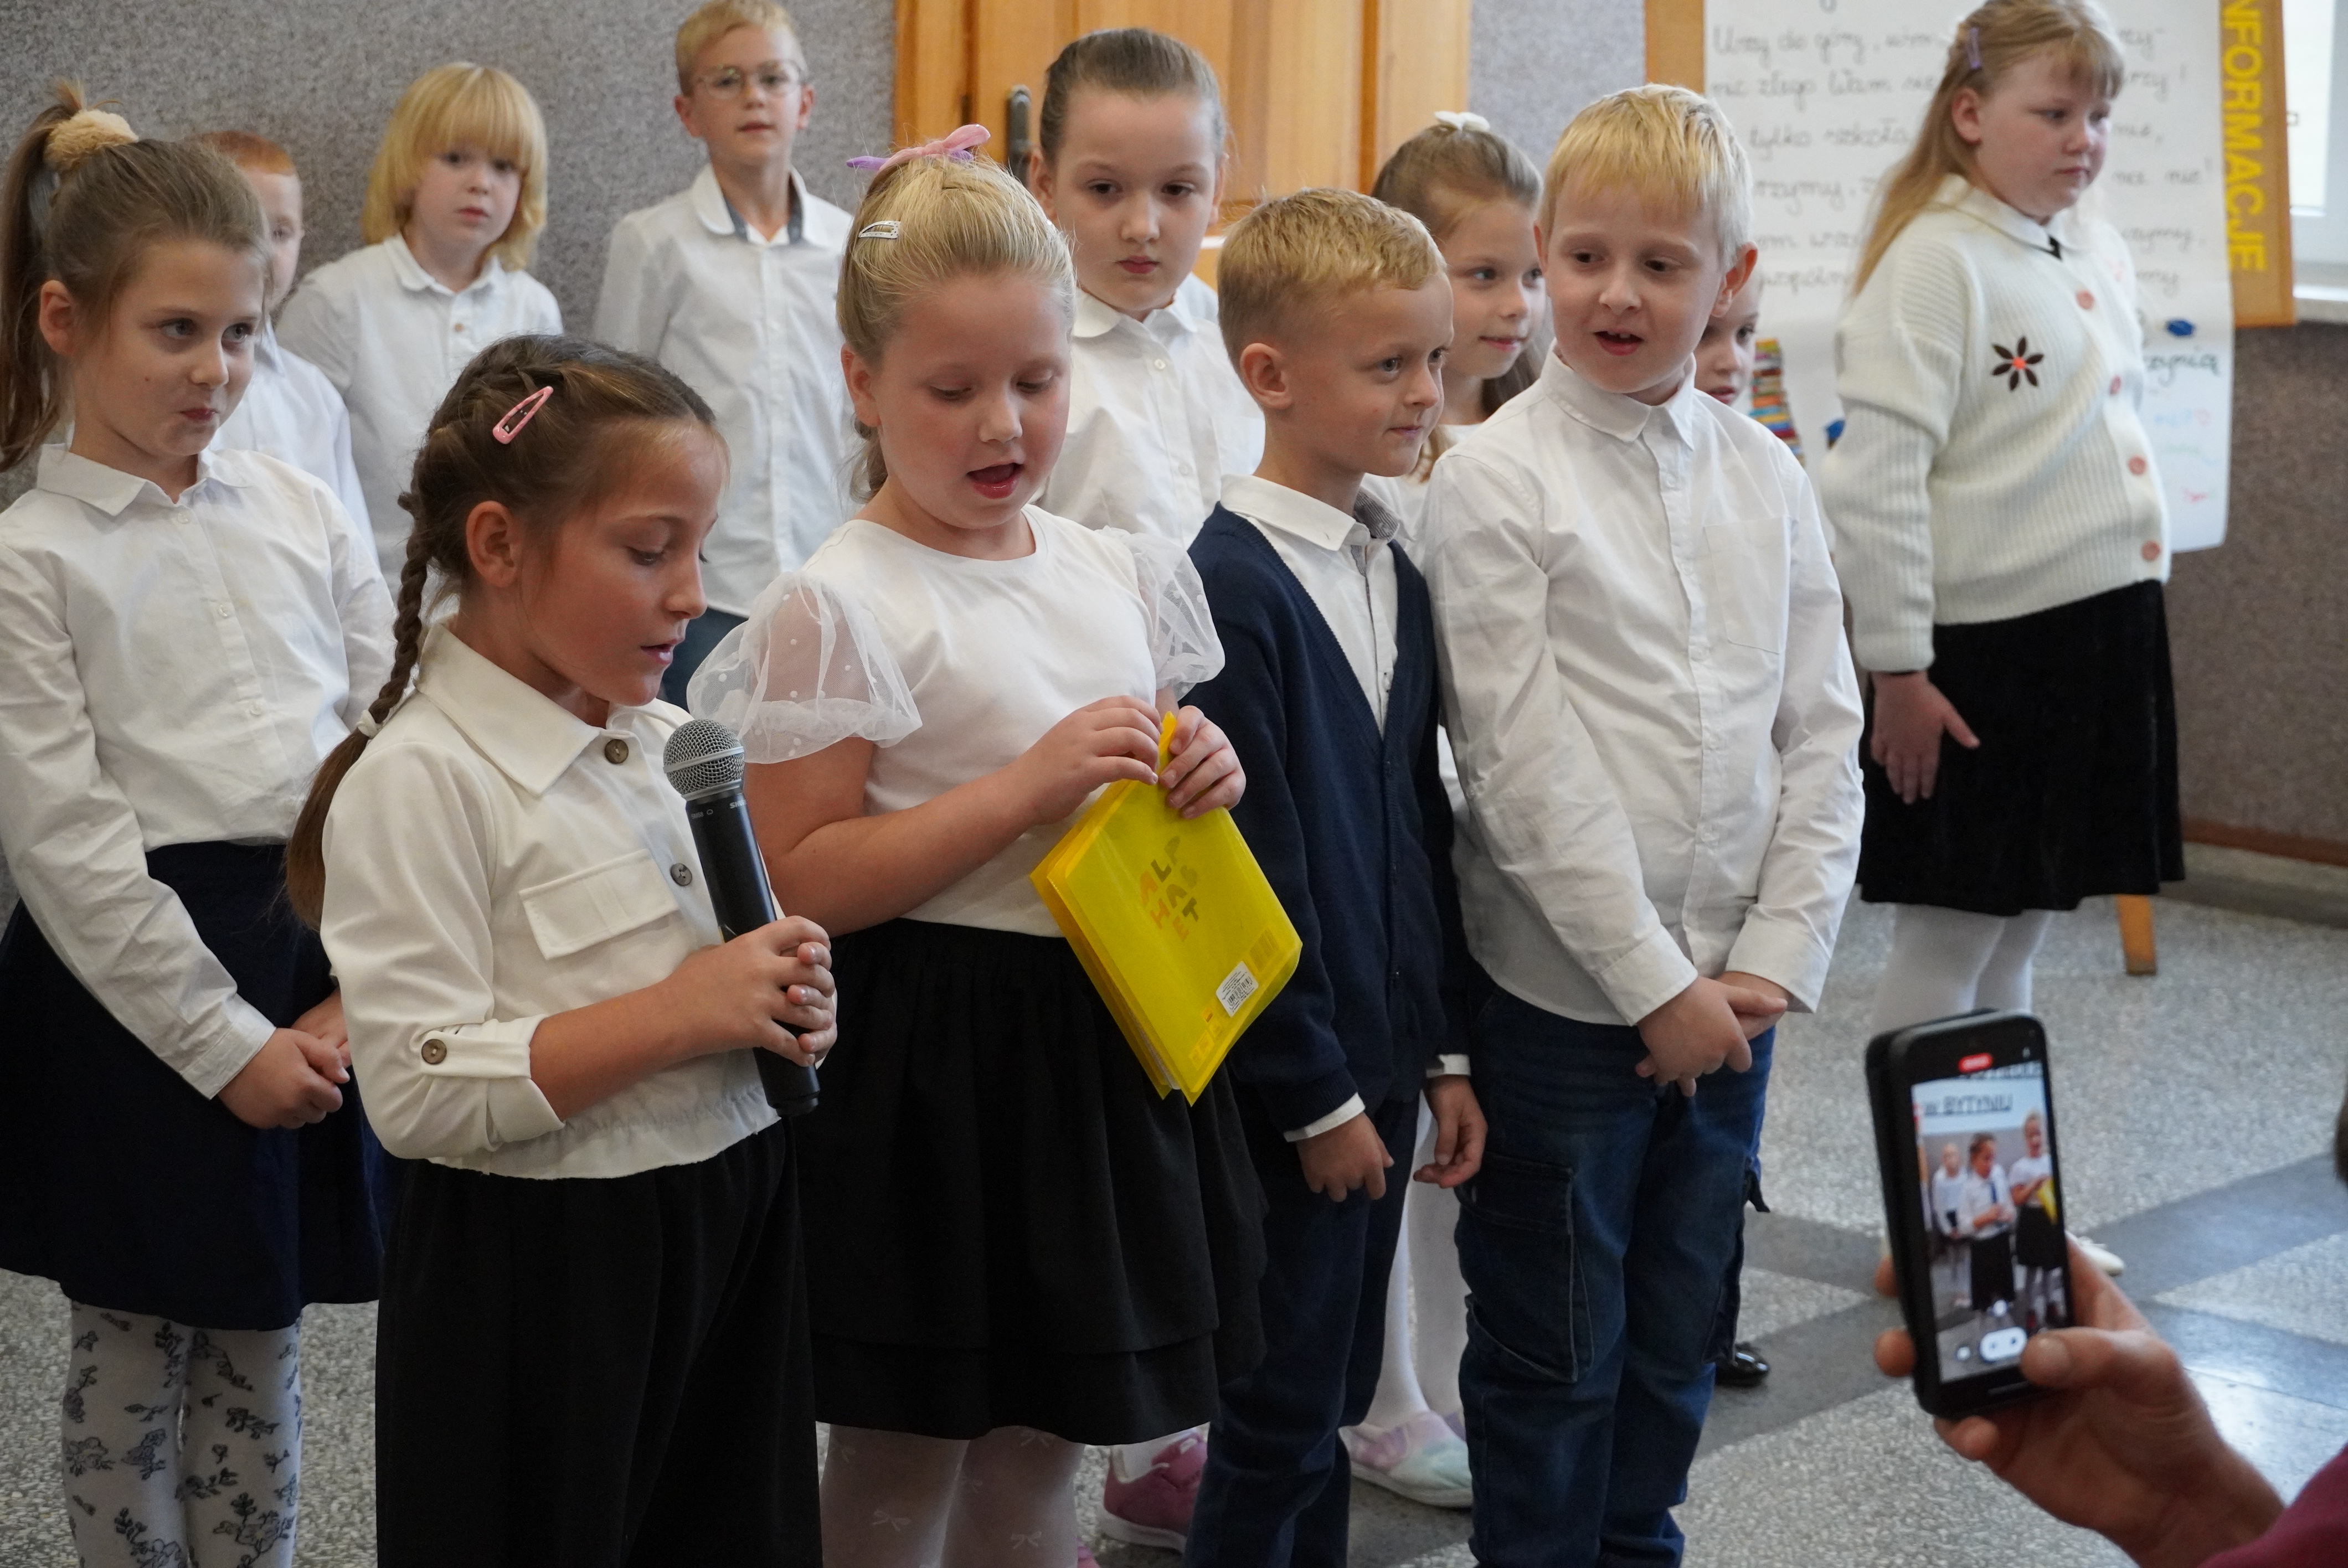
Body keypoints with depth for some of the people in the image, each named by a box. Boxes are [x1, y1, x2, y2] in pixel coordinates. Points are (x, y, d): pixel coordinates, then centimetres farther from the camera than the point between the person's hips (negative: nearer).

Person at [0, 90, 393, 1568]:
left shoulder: (305, 514, 5)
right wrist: (224, 1039, -14)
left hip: (319, 962, 4)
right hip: (134, 982, -4)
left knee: (262, 1346, 16)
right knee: (133, 1352, 10)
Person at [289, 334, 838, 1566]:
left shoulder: (663, 743, 8)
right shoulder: (420, 779, -15)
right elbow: (419, 1093, -22)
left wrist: (779, 999, 0)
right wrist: (675, 1015, -23)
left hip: (728, 1226, 7)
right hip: (542, 1274, -7)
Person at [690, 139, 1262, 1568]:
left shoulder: (1119, 574, 6)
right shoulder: (839, 609, -14)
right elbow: (800, 879, -18)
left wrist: (1204, 782, -3)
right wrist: (1025, 789, -23)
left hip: (1112, 1047, 6)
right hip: (931, 1064, -6)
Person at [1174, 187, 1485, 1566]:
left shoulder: (1397, 570, 8)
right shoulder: (1232, 582, -17)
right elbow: (1247, 869, -17)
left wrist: (1447, 1049, 11)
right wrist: (1316, 1093, -14)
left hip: (1383, 1059, 8)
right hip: (1291, 1081, -7)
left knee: (1331, 1402, 16)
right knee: (1282, 1417, 2)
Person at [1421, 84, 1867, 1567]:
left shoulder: (1766, 478, 5)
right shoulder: (1497, 477, -9)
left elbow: (1824, 734, 6)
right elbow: (1526, 765, -13)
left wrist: (1776, 959, -4)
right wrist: (1653, 978, -13)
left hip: (1732, 994, 5)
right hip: (1565, 988, -4)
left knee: (1679, 1330, 17)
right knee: (1555, 1346, 8)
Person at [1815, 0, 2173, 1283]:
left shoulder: (2099, 254, 12)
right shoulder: (1934, 262, -13)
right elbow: (1872, 478, -17)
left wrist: (2133, 601, 17)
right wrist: (1896, 669, -17)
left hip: (2098, 636, 8)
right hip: (1982, 652, -8)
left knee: (2019, 939, 15)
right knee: (1948, 943, 2)